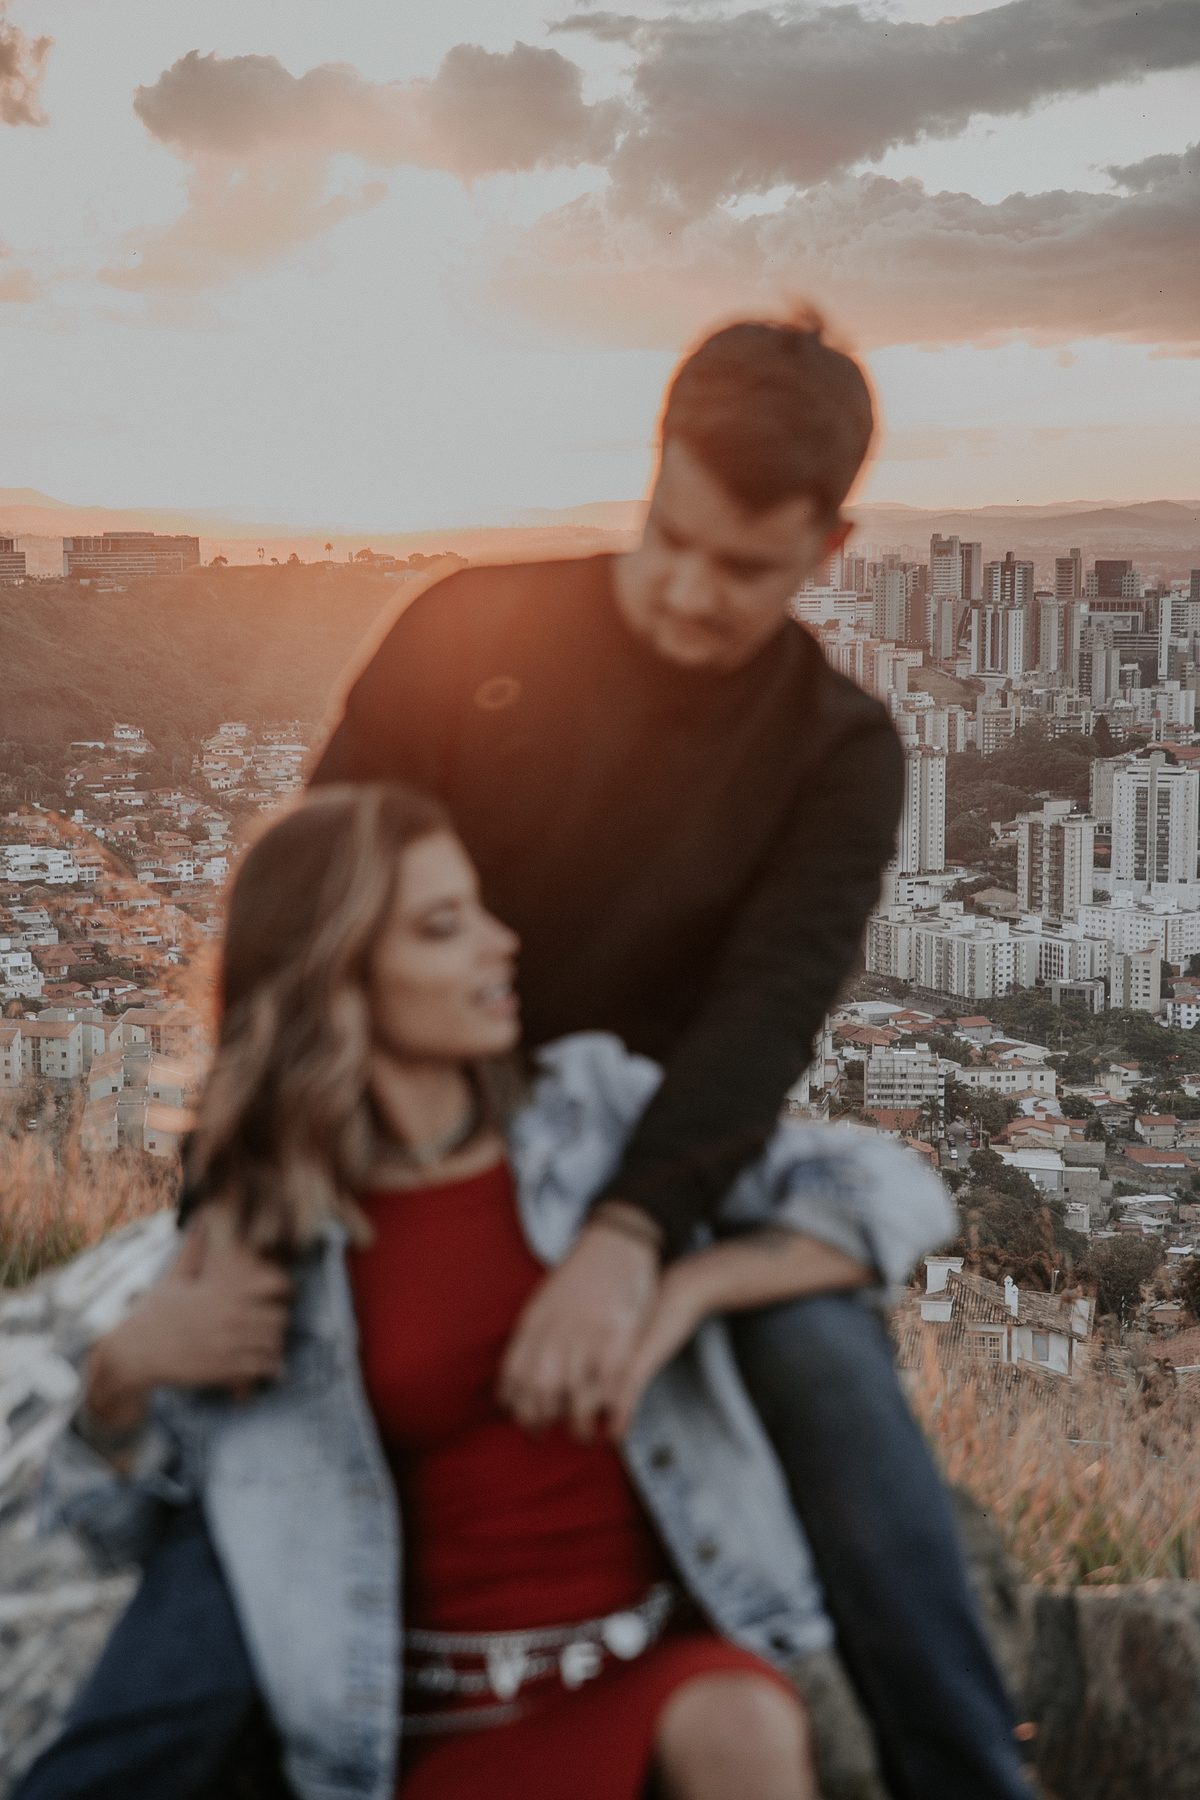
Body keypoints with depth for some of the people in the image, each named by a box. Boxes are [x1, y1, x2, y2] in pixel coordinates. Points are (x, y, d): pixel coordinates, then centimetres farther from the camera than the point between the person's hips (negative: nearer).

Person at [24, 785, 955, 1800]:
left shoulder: (596, 1108, -2)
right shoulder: (272, 1236, -2)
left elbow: (893, 1194, -7)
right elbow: (119, 1516, 10)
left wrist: (684, 1289, -20)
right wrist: (123, 1367, -11)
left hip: (675, 1649, 0)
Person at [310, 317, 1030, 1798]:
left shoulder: (837, 749, -8)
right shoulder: (472, 631, -7)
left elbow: (768, 1016, -21)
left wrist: (625, 1237, -39)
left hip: (661, 1169, -1)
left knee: (830, 1376, -24)